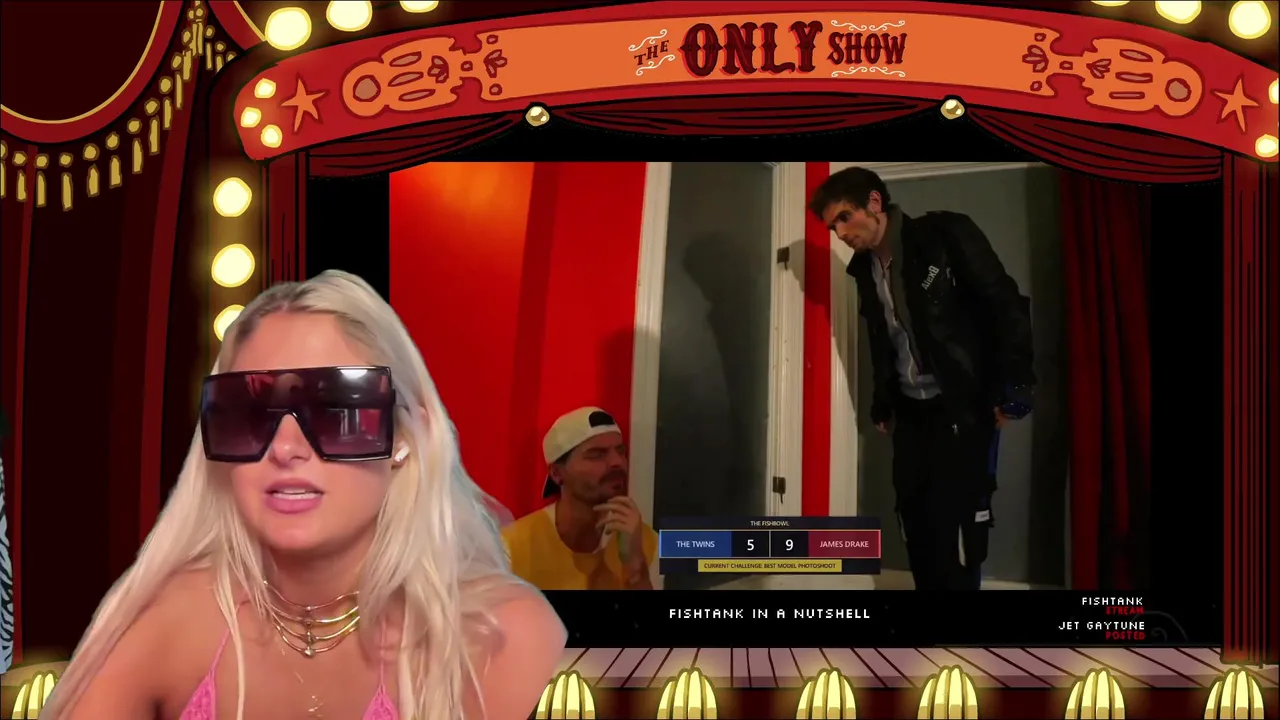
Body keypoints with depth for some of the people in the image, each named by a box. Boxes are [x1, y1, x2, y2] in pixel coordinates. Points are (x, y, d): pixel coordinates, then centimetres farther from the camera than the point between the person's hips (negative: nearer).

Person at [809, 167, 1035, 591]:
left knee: (955, 523, -13)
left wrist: (1013, 384, -19)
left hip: (964, 408, -7)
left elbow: (1005, 303, -13)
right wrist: (882, 404, 13)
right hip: (911, 412, 7)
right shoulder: (865, 269, 11)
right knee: (916, 524, 6)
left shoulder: (944, 235, -9)